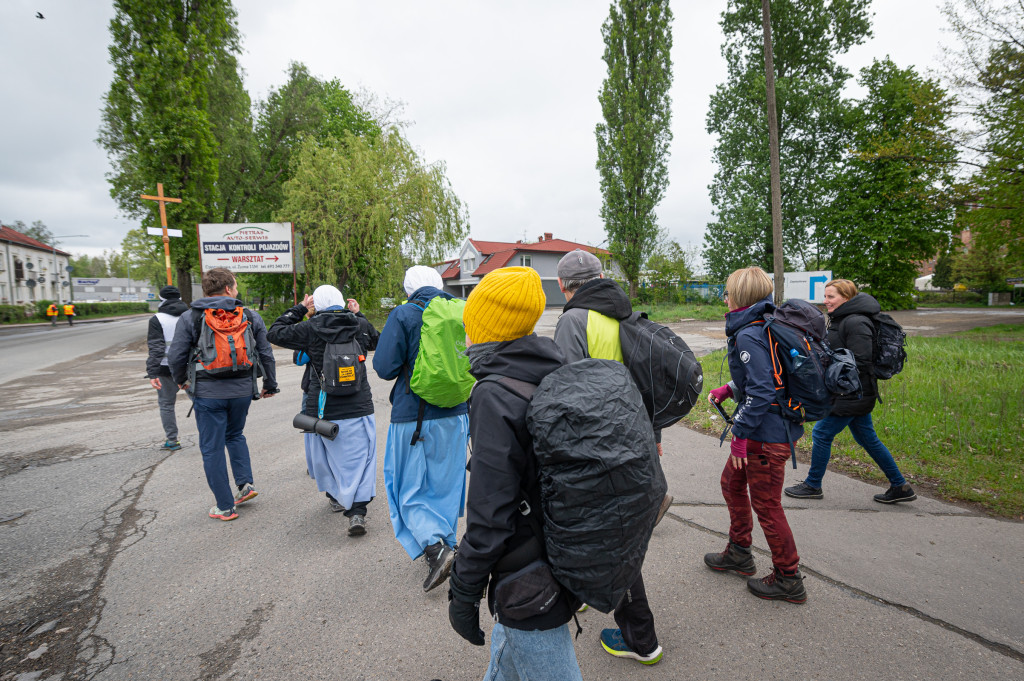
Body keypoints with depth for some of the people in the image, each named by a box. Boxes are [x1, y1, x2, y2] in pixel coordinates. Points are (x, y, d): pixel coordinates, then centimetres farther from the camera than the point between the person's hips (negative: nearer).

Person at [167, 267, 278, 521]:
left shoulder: (190, 317, -4)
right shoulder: (250, 316, 1)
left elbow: (175, 357, -4)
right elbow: (266, 355, 4)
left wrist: (181, 379, 17)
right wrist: (270, 385, 17)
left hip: (208, 393, -2)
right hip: (243, 391, 3)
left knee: (212, 449, 8)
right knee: (235, 435, 27)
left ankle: (225, 507, 14)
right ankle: (245, 483, 15)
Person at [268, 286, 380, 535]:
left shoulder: (311, 329, -8)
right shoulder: (360, 325, 0)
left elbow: (274, 332, 5)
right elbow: (376, 340, 23)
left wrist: (299, 309, 11)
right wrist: (358, 315, 26)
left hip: (323, 410, -1)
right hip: (358, 409, 1)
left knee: (324, 457, 21)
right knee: (359, 458, 3)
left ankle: (336, 497, 38)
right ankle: (357, 511, -7)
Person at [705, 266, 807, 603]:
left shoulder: (748, 337, -22)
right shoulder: (764, 327, 8)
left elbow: (761, 392, -26)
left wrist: (740, 435, -20)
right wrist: (730, 389, 15)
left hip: (766, 434, -10)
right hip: (767, 430, 10)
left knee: (766, 505, 4)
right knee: (732, 483, 23)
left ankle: (789, 580, 22)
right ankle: (739, 553, 39)